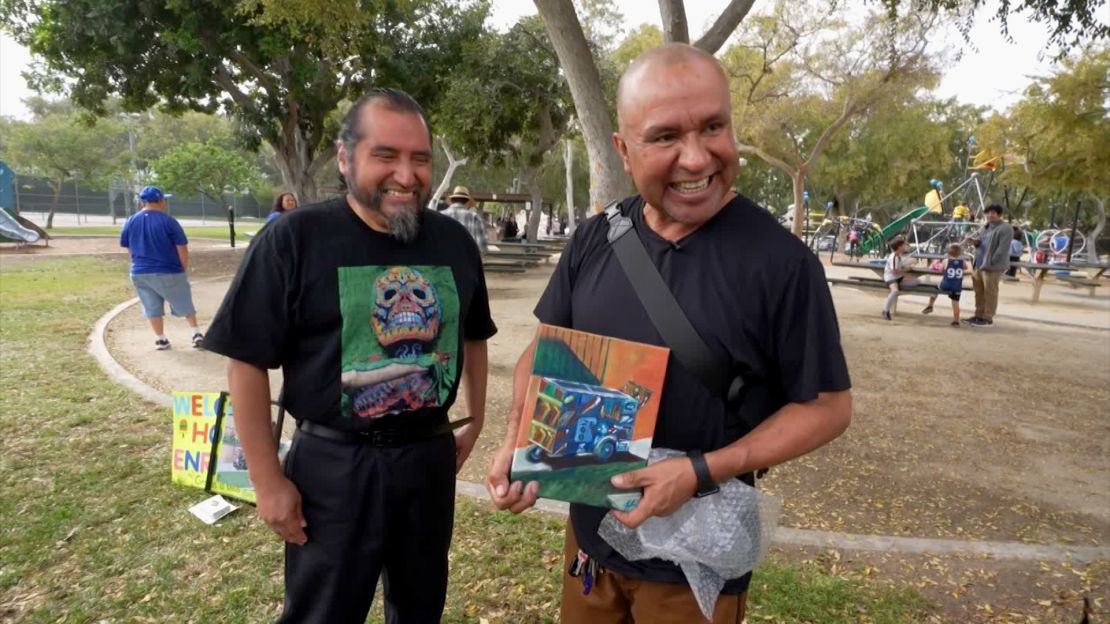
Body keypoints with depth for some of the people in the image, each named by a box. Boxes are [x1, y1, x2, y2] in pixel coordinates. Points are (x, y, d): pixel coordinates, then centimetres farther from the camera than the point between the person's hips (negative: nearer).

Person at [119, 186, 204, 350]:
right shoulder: (168, 221, -11)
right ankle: (197, 333, 11)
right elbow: (182, 249, -10)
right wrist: (184, 269, 3)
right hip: (169, 272, -4)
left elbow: (128, 248, 9)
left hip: (140, 273, 4)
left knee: (152, 308, 14)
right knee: (184, 304, 11)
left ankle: (160, 339, 20)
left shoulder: (130, 222, 2)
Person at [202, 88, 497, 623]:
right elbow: (247, 362, -10)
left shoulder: (455, 242, 1)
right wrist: (268, 480, -9)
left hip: (431, 454, 4)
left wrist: (475, 422, 14)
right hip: (333, 464, -3)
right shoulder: (293, 239, -13)